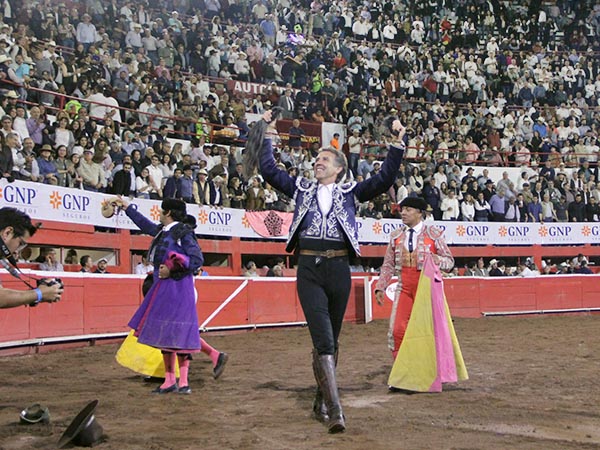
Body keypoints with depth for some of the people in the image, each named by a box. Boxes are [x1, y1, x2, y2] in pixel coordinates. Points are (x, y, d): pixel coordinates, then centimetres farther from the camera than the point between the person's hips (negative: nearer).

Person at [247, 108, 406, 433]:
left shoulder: (350, 191, 12)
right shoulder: (302, 188, 16)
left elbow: (385, 179, 3)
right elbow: (269, 170, 14)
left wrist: (397, 143, -4)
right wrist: (266, 133, 14)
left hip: (339, 269, 1)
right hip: (309, 270, -1)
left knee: (331, 340, 10)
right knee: (323, 339, -13)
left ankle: (321, 402, 24)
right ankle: (335, 409, -18)